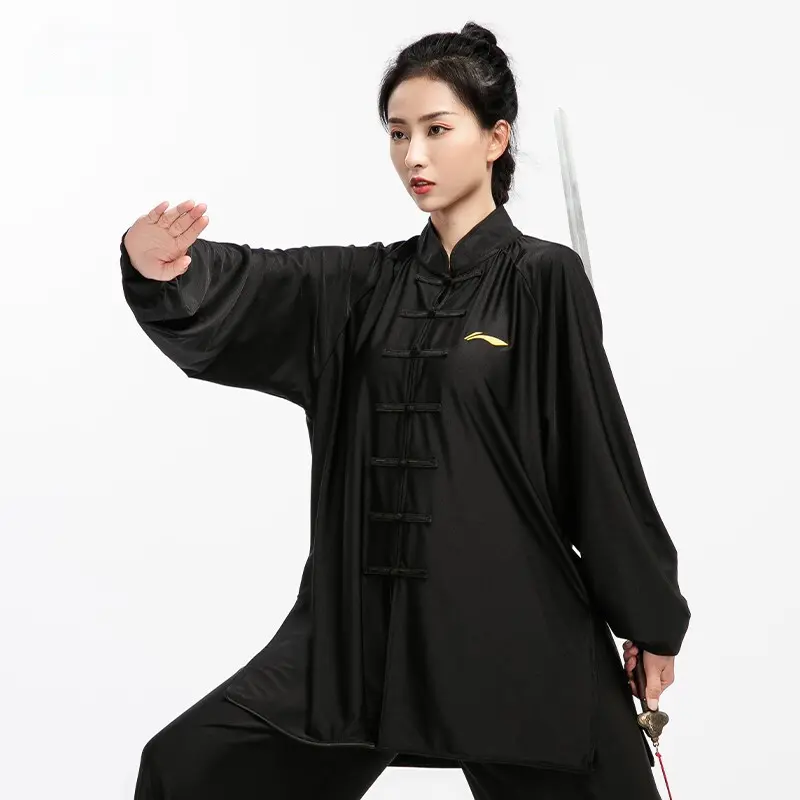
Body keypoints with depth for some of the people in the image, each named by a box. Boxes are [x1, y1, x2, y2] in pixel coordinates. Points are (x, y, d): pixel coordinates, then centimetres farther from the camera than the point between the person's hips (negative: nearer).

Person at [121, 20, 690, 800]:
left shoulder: (543, 279, -5)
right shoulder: (366, 283, 8)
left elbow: (601, 453, -4)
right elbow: (253, 284, -10)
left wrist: (651, 618, 0)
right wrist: (161, 268, -32)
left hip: (515, 623, -4)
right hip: (367, 618, 5)